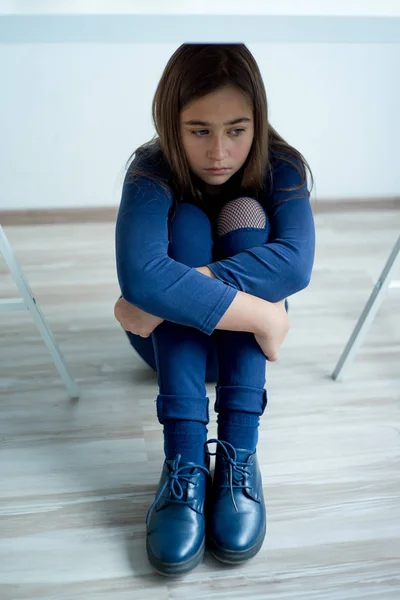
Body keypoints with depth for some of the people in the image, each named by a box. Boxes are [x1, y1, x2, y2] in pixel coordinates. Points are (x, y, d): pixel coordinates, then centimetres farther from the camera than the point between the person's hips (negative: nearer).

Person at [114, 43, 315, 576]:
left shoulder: (281, 166, -16)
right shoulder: (152, 171, -22)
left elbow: (296, 262, -36)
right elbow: (140, 275, -43)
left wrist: (175, 292, -44)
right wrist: (261, 316, -43)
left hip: (244, 340, 2)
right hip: (171, 338, -1)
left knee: (245, 215, -26)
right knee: (186, 223, -29)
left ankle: (239, 454, -33)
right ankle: (184, 463, -37)